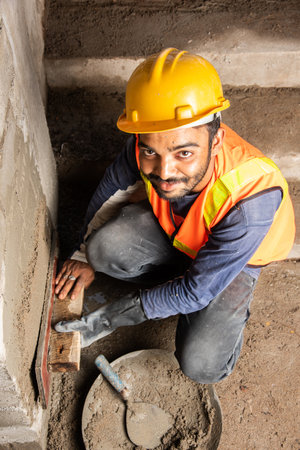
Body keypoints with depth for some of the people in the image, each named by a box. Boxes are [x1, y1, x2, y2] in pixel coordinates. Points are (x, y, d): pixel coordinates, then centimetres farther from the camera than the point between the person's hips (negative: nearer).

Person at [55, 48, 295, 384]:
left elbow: (196, 292, -30)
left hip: (235, 258, -3)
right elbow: (112, 188, -5)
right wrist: (86, 255, 2)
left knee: (202, 365, -20)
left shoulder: (253, 198, -42)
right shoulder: (148, 144, -29)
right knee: (105, 248, -26)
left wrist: (107, 319, -23)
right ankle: (169, 281, 3)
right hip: (173, 229, 4)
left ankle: (232, 308, 11)